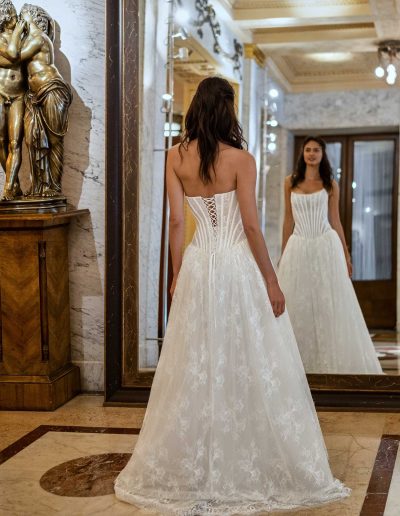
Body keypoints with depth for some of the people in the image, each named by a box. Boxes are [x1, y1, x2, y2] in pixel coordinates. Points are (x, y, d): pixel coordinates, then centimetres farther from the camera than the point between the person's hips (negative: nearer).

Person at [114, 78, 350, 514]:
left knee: (195, 368, 11)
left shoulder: (176, 158, 1)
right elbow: (251, 226, -10)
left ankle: (187, 471, 21)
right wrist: (271, 280, -3)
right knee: (251, 367, 6)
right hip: (238, 265, -3)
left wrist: (177, 275, 9)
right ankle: (255, 468, 14)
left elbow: (176, 222, 1)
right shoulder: (240, 160, -8)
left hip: (199, 266, 4)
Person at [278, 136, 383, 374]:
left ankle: (330, 362, 9)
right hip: (299, 248, 1)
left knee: (329, 305, 0)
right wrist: (283, 253, 10)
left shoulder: (330, 184, 5)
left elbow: (335, 221, 7)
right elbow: (288, 220, 11)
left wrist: (345, 254, 3)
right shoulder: (291, 183, 8)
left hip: (326, 246, -1)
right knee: (298, 306, 3)